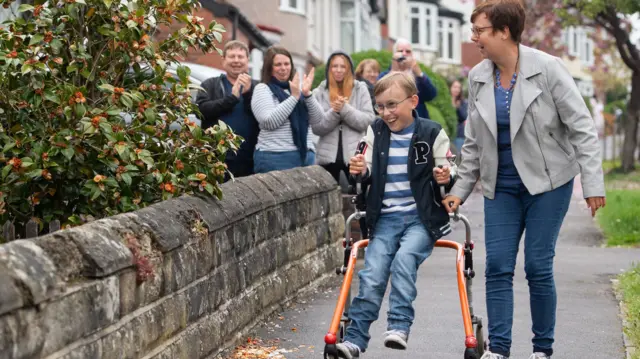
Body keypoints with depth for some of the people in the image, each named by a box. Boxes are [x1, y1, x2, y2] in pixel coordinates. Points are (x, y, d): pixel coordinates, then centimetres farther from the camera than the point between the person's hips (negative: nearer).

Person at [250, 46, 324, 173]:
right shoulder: (262, 89, 2)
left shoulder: (298, 87, 15)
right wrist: (294, 97, -13)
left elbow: (318, 119, 6)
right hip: (275, 157, -5)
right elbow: (269, 122, -14)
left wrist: (307, 94, -9)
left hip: (306, 155, 5)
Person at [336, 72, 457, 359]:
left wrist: (446, 178, -21)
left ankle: (399, 326, -24)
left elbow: (450, 172, 2)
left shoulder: (431, 133, -4)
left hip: (421, 218, -3)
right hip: (385, 218, 3)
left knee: (404, 259, -29)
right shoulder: (376, 132, 5)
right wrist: (361, 171, -12)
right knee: (371, 276, -10)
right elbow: (370, 175, 10)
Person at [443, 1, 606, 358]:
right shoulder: (479, 77, 2)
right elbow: (473, 142, 12)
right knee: (498, 267, -2)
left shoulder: (547, 68, -13)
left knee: (538, 267, -2)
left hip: (547, 183, -4)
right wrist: (460, 190, 11)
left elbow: (582, 128, -10)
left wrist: (593, 183, -14)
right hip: (502, 187, 4)